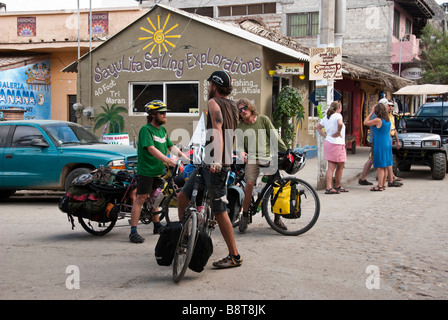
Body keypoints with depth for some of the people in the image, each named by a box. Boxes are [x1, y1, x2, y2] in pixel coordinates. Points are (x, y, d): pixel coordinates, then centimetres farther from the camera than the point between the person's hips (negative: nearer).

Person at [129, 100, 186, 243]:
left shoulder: (162, 129, 12)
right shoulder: (146, 129, -14)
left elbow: (171, 146, 15)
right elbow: (151, 148, -25)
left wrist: (183, 156, 0)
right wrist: (167, 160, -35)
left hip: (158, 170, 8)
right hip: (146, 171, -8)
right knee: (140, 199, -9)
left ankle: (157, 226, 31)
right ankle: (133, 232, -10)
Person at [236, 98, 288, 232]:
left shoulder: (263, 119, 5)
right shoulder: (240, 126, 7)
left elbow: (275, 137, 7)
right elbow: (240, 144, 6)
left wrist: (286, 151, 6)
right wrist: (241, 152, -17)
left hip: (268, 157, 1)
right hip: (252, 158, -1)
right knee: (249, 183, -25)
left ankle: (277, 218, 14)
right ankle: (245, 215, -9)